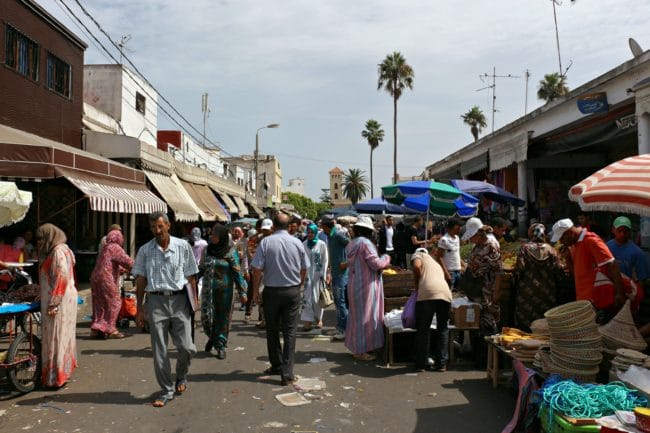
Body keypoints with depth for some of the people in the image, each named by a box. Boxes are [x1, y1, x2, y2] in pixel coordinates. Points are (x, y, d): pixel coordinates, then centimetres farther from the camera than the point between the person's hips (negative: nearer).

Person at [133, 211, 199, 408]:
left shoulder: (182, 246, 3)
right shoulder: (145, 250, 6)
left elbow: (190, 277, 6)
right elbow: (140, 281, 8)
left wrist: (194, 300, 0)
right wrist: (139, 309, 6)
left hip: (179, 299, -1)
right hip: (156, 301, 1)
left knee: (186, 346, -2)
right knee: (159, 351, 4)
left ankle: (181, 376, 29)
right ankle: (167, 391, 18)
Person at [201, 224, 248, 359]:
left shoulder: (231, 252, -8)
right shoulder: (208, 249, 4)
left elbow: (238, 272, -7)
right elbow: (202, 266, 17)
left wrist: (242, 292, -9)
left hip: (224, 289, -3)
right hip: (208, 288, 3)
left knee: (222, 317, 3)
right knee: (206, 315, 1)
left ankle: (220, 345, 17)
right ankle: (211, 337, 30)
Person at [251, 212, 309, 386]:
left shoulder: (266, 242, -9)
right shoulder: (297, 243, -2)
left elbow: (257, 269, -11)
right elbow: (304, 269, 5)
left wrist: (255, 290, 2)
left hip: (271, 291, -1)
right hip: (293, 291, 1)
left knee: (272, 331, 15)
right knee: (290, 332, 3)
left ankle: (276, 366, 28)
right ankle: (287, 373, -1)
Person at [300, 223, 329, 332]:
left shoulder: (321, 244, -4)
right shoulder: (304, 244, 3)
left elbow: (325, 260, -2)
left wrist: (323, 275, -6)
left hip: (318, 274, -2)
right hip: (307, 273, 2)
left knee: (317, 296, 6)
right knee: (307, 296, -5)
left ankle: (319, 319, 22)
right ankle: (308, 321, -4)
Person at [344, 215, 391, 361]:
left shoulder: (351, 244, 9)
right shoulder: (365, 243, -19)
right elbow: (375, 263, -21)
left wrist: (382, 263, 20)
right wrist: (386, 258, -1)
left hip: (354, 284, 9)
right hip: (366, 285, -9)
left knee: (356, 315, 16)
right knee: (366, 316, 0)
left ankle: (356, 347, 27)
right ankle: (361, 351, 7)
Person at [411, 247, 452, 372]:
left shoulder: (418, 255, 23)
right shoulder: (437, 264, 39)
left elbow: (417, 266, -1)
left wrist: (417, 284, 12)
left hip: (427, 293, -5)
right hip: (445, 294, 5)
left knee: (423, 329, 7)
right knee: (442, 329, 18)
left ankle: (421, 364, 13)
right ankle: (441, 364, 19)